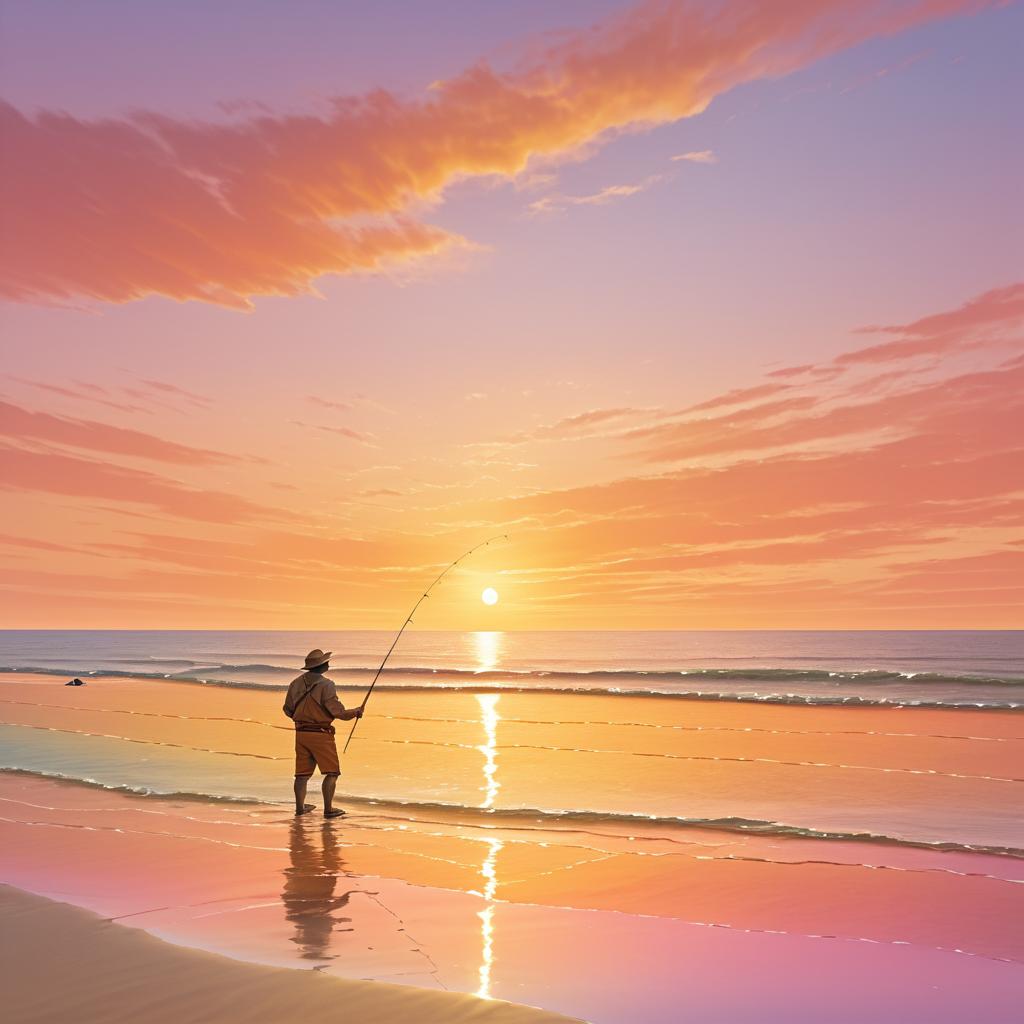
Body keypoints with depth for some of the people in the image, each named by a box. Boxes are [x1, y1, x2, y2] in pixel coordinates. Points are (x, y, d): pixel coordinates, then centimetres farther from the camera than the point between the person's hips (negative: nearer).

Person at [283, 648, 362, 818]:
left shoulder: (296, 683, 5)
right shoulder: (325, 685, -16)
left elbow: (288, 710, 13)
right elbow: (338, 712, -16)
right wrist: (356, 712, 1)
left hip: (301, 733, 7)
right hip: (321, 734, -7)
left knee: (303, 772, 15)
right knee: (332, 772, 1)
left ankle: (300, 806, 22)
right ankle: (328, 809, -1)